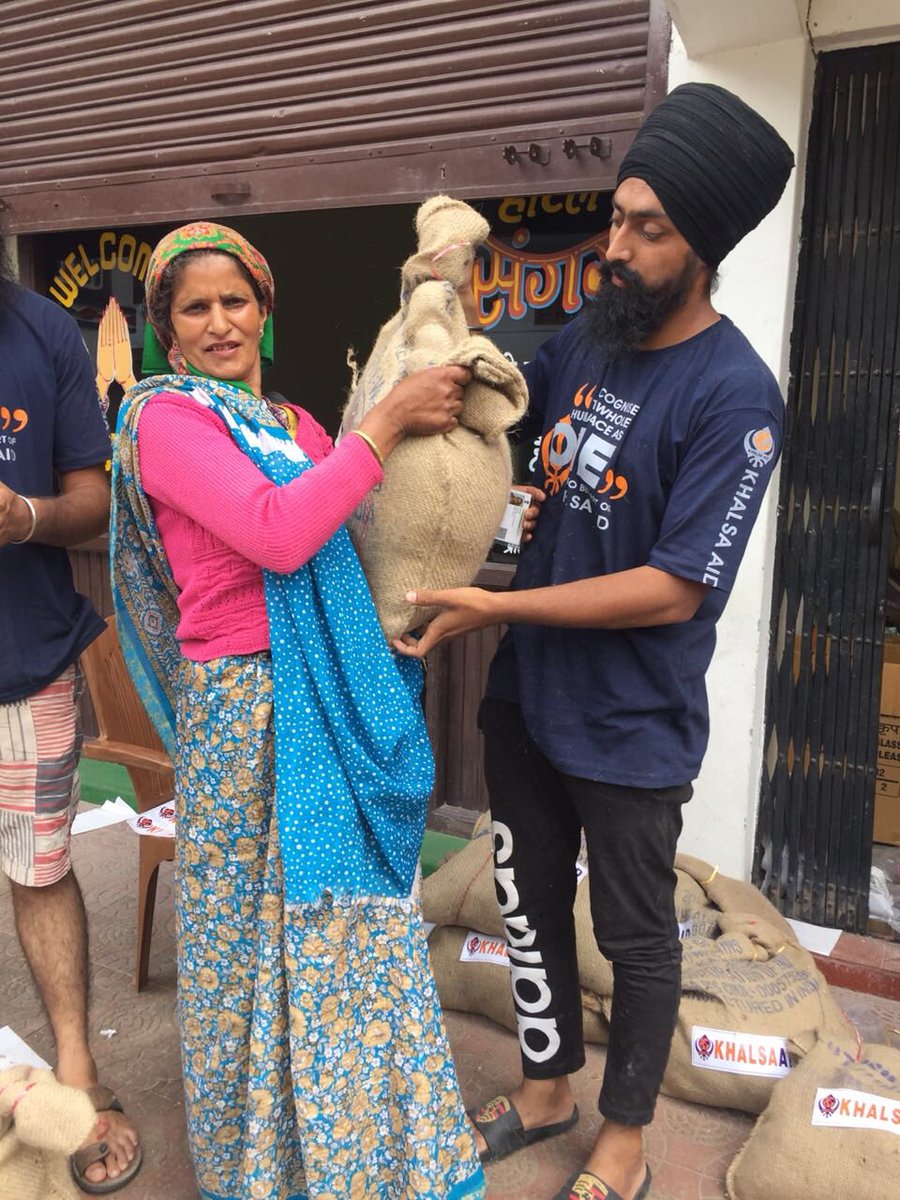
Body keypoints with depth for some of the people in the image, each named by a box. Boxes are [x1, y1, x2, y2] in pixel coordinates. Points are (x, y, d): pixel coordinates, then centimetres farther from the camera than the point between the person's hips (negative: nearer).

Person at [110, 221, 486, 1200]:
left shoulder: (293, 423, 13)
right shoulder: (166, 417, -9)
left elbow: (359, 534, 9)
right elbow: (278, 535, -24)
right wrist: (387, 421, -19)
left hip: (338, 701, 7)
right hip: (246, 706, -6)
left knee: (336, 912, 18)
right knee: (254, 919, 10)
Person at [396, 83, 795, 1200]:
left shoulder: (734, 395, -19)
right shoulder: (581, 341, 1)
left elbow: (675, 588, -23)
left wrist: (492, 606, -21)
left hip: (632, 728, -6)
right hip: (527, 697, 7)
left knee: (636, 937, 15)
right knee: (530, 905, 21)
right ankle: (546, 1086, 47)